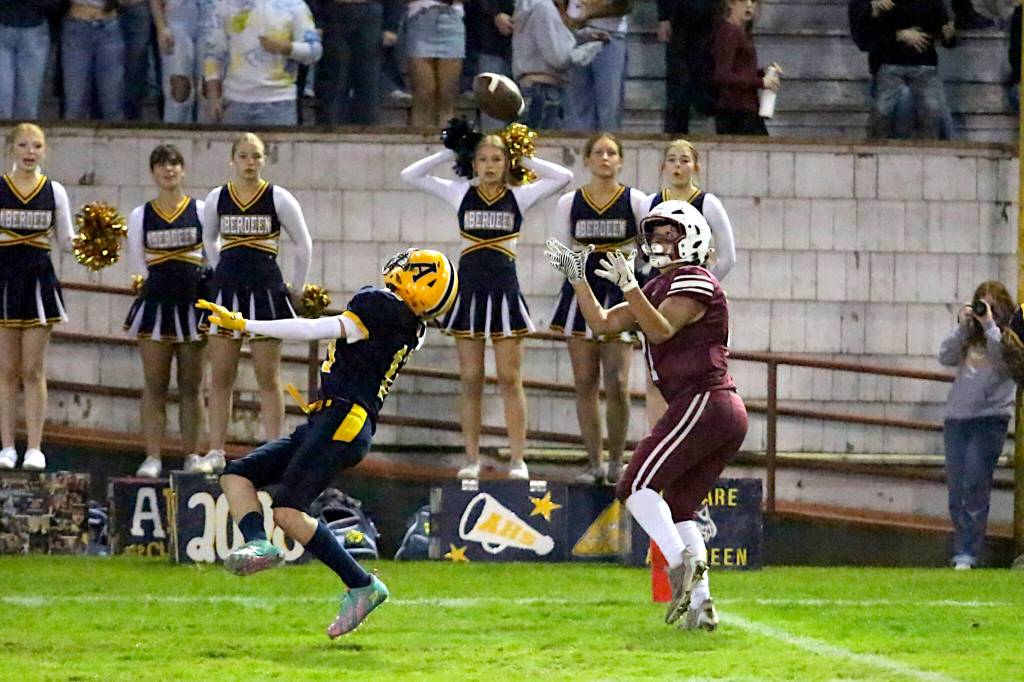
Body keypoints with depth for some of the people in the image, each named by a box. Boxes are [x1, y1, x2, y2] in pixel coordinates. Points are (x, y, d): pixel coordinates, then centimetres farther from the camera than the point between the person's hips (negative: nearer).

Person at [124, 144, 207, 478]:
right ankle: (152, 457, -2)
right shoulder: (140, 216, 5)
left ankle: (192, 457, 5)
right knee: (154, 385, -1)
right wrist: (160, 283, 0)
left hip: (193, 301, 0)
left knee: (191, 386, 3)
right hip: (155, 301, 0)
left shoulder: (201, 211, 3)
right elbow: (137, 263, 7)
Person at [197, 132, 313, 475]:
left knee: (268, 377, 0)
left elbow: (303, 245, 5)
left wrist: (295, 288, 6)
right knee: (220, 376, 2)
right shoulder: (217, 199, 4)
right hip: (227, 291, 3)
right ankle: (215, 452, 4)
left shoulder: (278, 199, -3)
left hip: (266, 290, -3)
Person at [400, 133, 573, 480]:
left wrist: (524, 160, 1)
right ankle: (472, 460, 6)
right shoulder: (461, 194, 7)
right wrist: (450, 154, 4)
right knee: (470, 380, 3)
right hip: (469, 287, 1)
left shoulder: (518, 197, 4)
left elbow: (564, 176, -2)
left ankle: (517, 460, -1)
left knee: (510, 379, -2)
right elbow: (410, 175, 6)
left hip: (504, 287, -1)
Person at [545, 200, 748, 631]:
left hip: (703, 402, -10)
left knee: (637, 487, -14)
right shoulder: (660, 288, 23)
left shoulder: (694, 281, -5)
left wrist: (628, 286, -28)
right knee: (677, 507, 12)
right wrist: (577, 278, 18)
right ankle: (700, 603, 6)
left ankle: (682, 562, -26)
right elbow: (603, 323, 22)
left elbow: (660, 330, -20)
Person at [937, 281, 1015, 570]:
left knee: (975, 484, -14)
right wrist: (962, 326, -8)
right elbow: (945, 357, 1)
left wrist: (989, 326, -15)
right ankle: (962, 552, 14)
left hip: (990, 418, -5)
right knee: (956, 489, 5)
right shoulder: (968, 335, 12)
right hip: (957, 416, 5)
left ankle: (967, 554, -14)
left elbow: (1002, 361, -15)